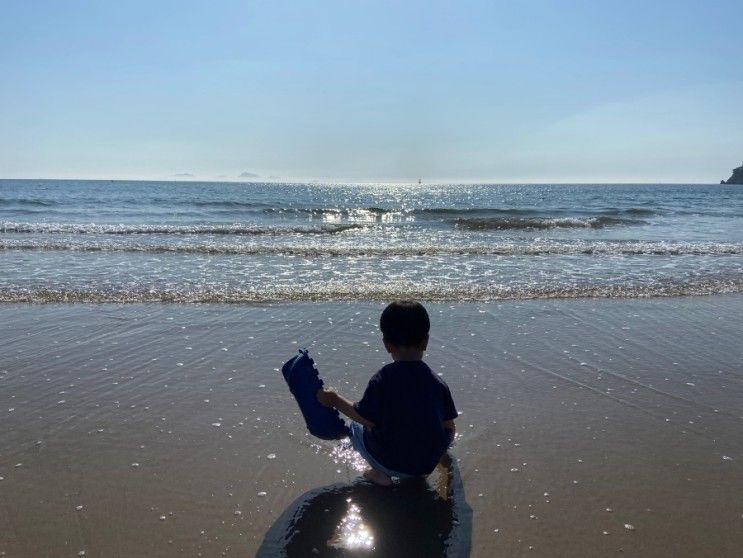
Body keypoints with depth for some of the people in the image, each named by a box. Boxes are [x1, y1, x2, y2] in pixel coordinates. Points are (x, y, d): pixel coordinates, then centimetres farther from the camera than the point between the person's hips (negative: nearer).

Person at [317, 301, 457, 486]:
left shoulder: (381, 379, -16)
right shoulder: (438, 383, -6)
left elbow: (367, 420, -14)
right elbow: (449, 431, -1)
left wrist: (336, 401, 0)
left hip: (391, 463, -3)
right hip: (428, 464, 3)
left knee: (356, 427, 22)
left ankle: (380, 474, 4)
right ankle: (418, 474, 12)